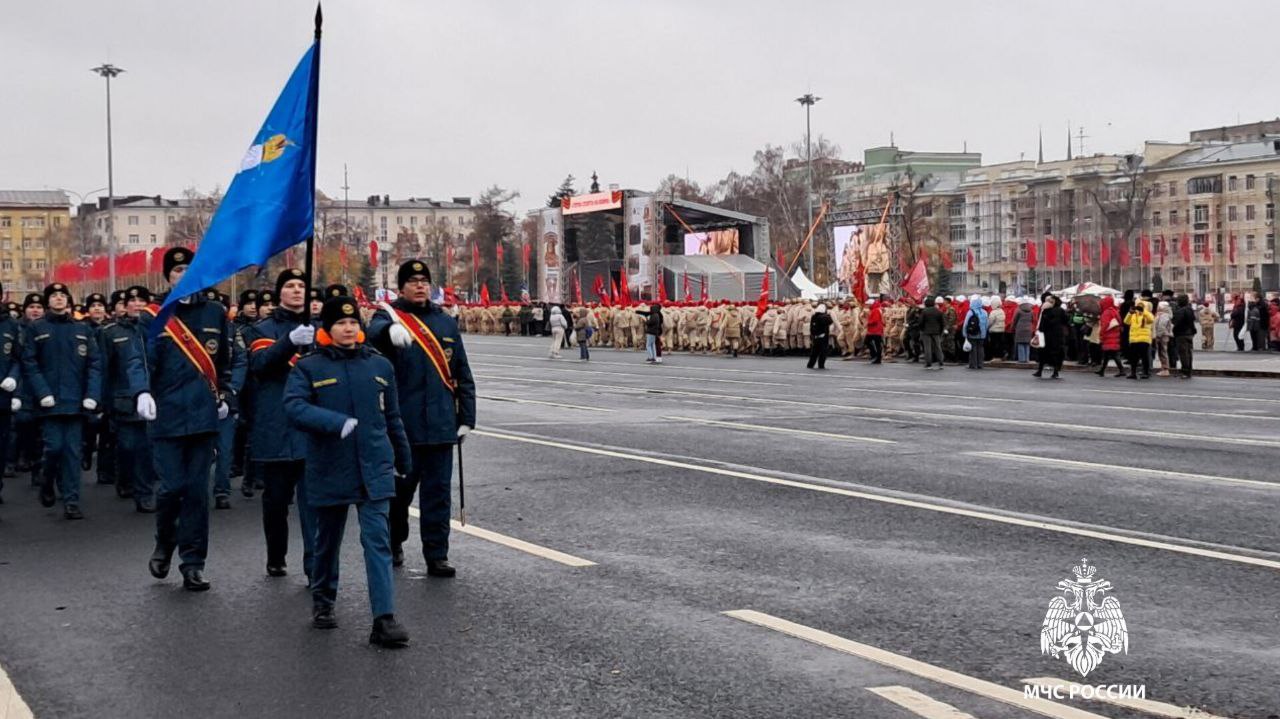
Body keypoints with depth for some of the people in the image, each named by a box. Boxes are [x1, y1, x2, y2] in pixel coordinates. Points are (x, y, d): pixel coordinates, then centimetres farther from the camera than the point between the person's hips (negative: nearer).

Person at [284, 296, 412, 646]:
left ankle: (384, 619, -12)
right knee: (328, 539, 15)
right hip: (330, 470, -1)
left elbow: (392, 417, 15)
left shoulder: (379, 366, 7)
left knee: (378, 541, -8)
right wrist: (337, 423, -29)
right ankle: (322, 603, 36)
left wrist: (403, 460, 20)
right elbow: (293, 406, -18)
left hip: (375, 469, 1)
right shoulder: (309, 367, -2)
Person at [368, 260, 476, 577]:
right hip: (401, 426, -3)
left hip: (441, 426, 3)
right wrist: (391, 330, -48)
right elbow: (374, 332, -25)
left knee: (438, 492, 3)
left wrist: (466, 418, 9)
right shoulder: (389, 316, 1)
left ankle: (436, 556, 9)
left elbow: (462, 375, 14)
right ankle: (393, 544, 29)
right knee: (399, 489, 9)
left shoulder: (447, 323, 12)